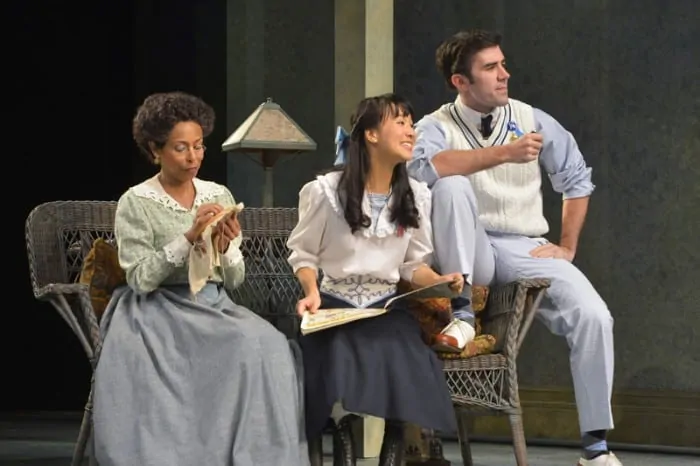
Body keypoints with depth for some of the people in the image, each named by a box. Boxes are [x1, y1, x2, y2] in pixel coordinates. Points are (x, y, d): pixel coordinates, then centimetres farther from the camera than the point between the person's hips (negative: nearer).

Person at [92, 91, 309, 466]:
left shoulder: (219, 196, 11)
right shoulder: (136, 203, -2)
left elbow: (234, 280, 11)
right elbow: (141, 279, -11)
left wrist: (225, 248, -11)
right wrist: (189, 238, -19)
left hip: (214, 307, 4)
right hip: (159, 312, -4)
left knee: (267, 347, -28)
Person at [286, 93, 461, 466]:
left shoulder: (416, 197, 6)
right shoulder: (326, 191, -6)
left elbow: (414, 264, 11)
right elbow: (304, 253, 3)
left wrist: (440, 280, -10)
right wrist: (312, 292, -15)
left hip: (387, 306, 3)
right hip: (337, 305, -2)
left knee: (406, 366, -28)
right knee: (340, 362, -32)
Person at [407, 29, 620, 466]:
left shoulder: (531, 119, 6)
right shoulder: (438, 126, -3)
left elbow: (577, 179, 15)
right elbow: (422, 166, -27)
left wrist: (567, 247, 6)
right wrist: (504, 153, -28)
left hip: (528, 252, 2)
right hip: (471, 253, -2)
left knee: (594, 316, -22)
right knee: (453, 185, -30)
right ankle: (461, 307, -22)